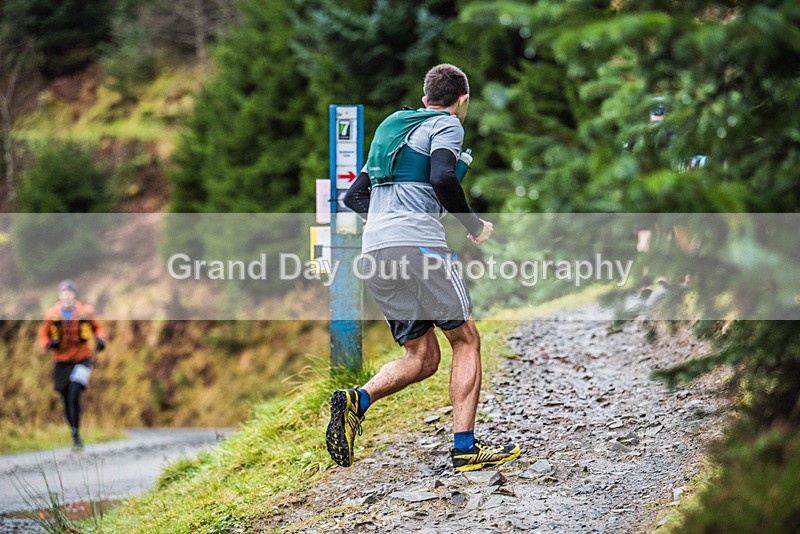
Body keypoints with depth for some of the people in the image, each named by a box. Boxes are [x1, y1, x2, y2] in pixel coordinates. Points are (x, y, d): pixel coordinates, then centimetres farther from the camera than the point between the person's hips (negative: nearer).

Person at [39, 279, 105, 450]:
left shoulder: (85, 312, -4)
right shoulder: (52, 314, -4)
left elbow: (97, 327, 14)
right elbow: (43, 335, 8)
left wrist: (100, 339, -5)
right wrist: (49, 344, -13)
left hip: (82, 360, -2)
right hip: (62, 362, 2)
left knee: (74, 396, -19)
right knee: (67, 401, 6)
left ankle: (76, 435, -13)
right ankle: (75, 435, 24)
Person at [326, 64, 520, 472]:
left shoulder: (393, 127, 28)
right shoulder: (446, 125, 5)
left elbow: (354, 196, 28)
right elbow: (443, 178, -14)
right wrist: (475, 227, -2)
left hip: (373, 251, 7)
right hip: (417, 244, -7)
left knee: (423, 358, 11)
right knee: (466, 340, 4)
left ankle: (356, 400, -11)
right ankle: (464, 447, -3)